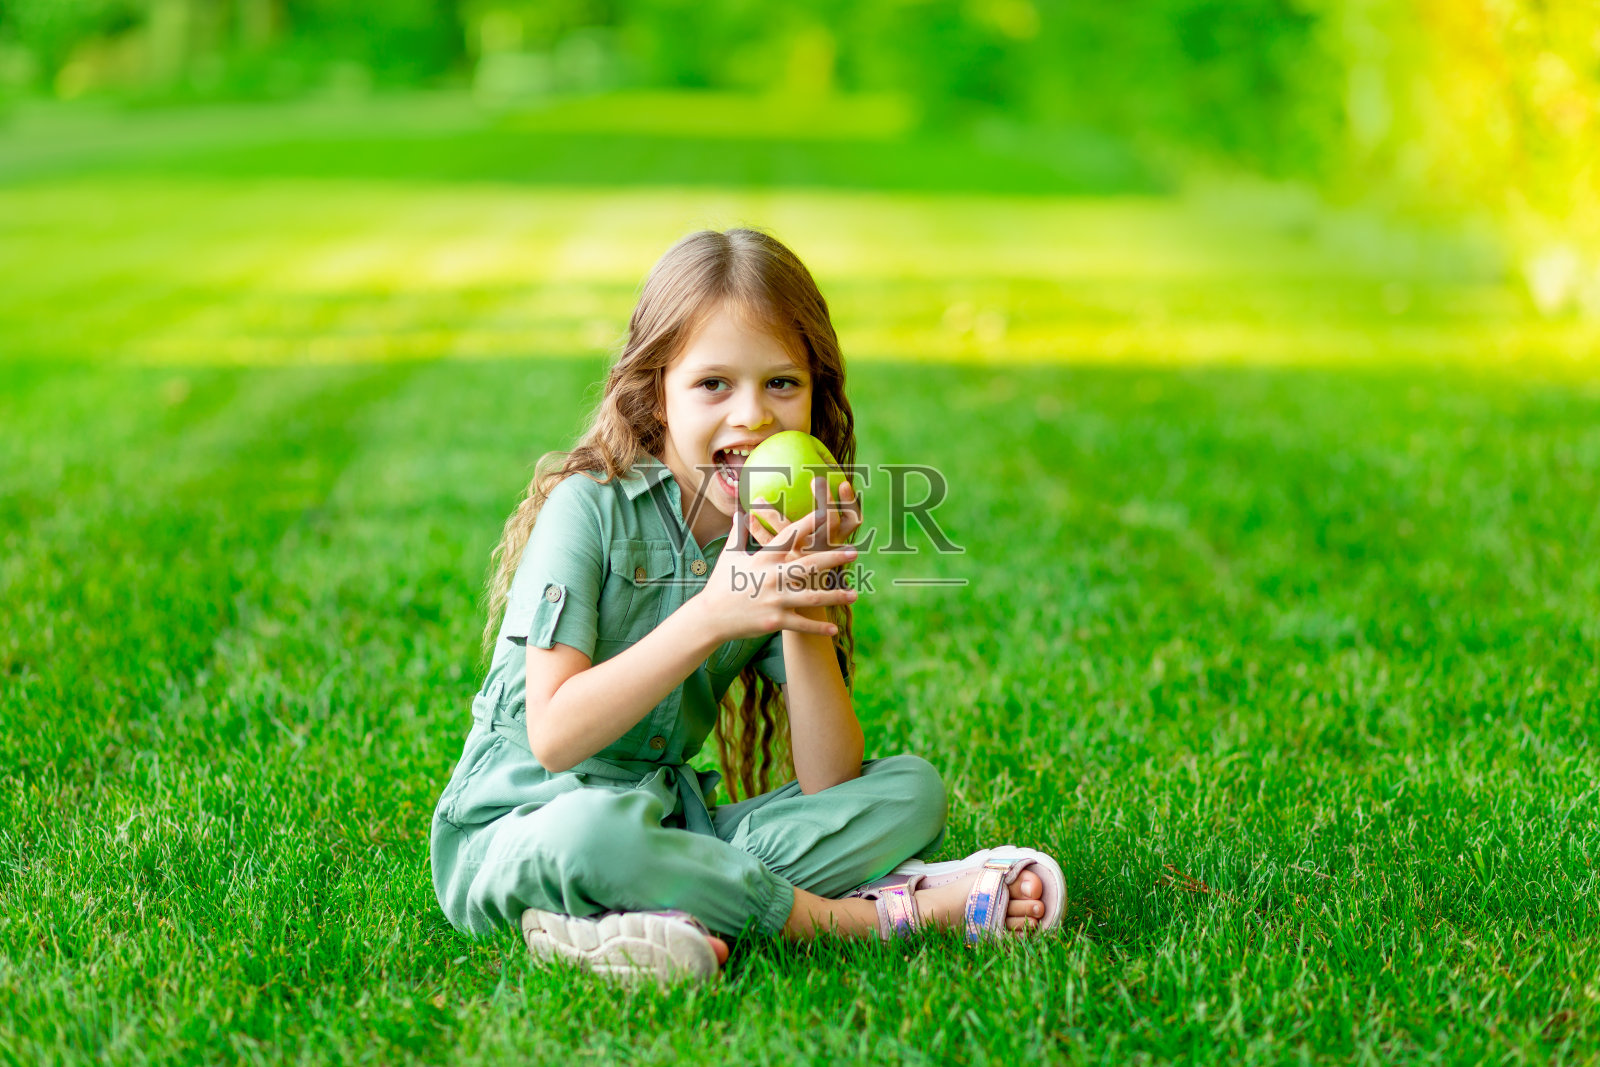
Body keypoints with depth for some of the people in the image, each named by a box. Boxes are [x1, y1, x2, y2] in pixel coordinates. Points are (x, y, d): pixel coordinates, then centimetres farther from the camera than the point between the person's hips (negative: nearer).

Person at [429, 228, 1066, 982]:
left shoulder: (790, 546, 2)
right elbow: (554, 736, -23)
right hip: (518, 829, -5)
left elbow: (830, 784, -6)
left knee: (913, 790, -6)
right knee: (595, 826, -40)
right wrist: (709, 616, -28)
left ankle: (690, 912, -28)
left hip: (669, 827, 6)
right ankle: (896, 911, -24)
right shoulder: (589, 505, -13)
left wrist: (804, 619, -19)